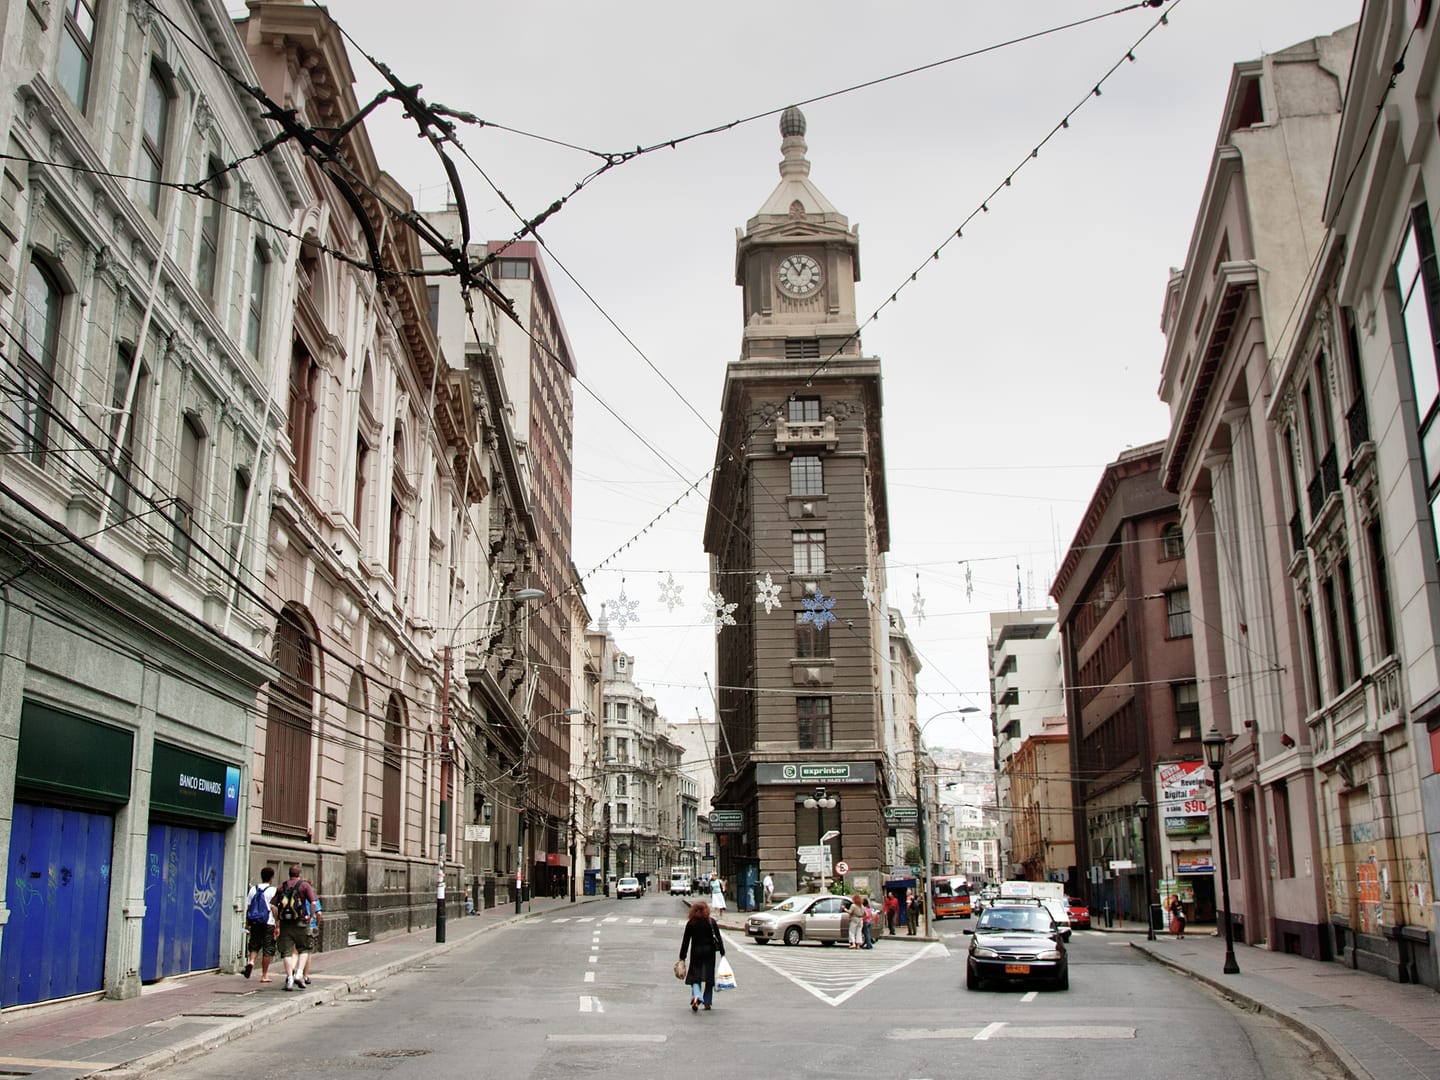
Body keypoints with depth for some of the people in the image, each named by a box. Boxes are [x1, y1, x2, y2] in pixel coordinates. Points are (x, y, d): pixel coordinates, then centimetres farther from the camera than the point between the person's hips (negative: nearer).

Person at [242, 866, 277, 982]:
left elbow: (247, 907, 6)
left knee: (254, 945, 18)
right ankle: (264, 975, 8)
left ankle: (251, 961, -11)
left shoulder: (253, 889, 5)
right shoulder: (272, 891, -8)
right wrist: (277, 926, -6)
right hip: (268, 923, -4)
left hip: (254, 923, 4)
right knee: (267, 949, 5)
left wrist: (247, 923, 15)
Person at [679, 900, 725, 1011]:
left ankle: (696, 997, -23)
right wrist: (722, 953, 3)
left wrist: (682, 958, 4)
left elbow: (685, 941, 0)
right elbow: (718, 938, -3)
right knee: (709, 977, 11)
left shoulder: (690, 923, -2)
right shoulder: (711, 922, -1)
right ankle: (707, 1003, 13)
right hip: (709, 952, 1)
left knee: (695, 977, 3)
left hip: (696, 952, -1)